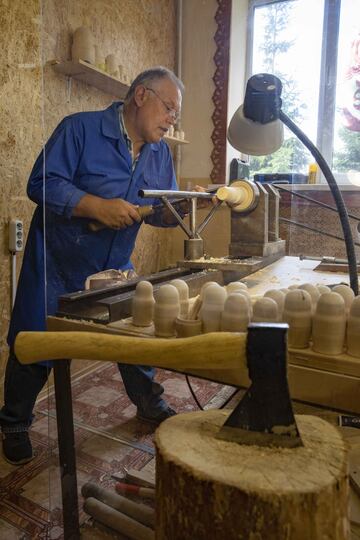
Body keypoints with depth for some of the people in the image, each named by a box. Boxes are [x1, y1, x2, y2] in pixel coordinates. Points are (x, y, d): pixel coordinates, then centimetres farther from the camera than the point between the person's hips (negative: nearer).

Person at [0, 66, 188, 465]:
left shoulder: (160, 152, 6)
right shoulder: (81, 129, -13)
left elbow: (160, 211, 6)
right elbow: (41, 184, -19)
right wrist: (98, 207, -30)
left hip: (115, 267, 6)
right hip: (57, 267, -5)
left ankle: (150, 405, 39)